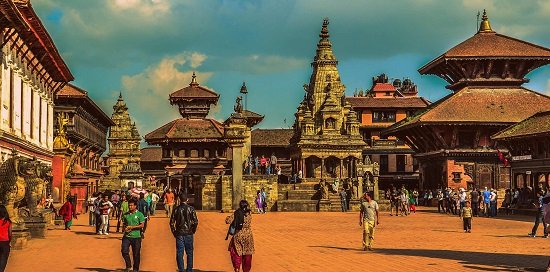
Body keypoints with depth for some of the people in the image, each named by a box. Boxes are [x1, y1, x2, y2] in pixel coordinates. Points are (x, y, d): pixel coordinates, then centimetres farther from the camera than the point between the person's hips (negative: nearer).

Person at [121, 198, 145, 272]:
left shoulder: (139, 214, -2)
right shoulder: (125, 215, 8)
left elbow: (142, 225, -6)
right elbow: (123, 224, 16)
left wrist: (132, 227, -13)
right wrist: (125, 228, -7)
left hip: (136, 237, -3)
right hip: (126, 236, 3)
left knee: (136, 254, 3)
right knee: (124, 251, -10)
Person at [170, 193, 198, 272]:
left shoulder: (176, 209, -2)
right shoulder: (191, 209, -5)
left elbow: (172, 223, -1)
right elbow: (195, 222, -7)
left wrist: (174, 232, 10)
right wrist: (193, 230, 7)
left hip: (179, 234, 0)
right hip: (189, 234, 0)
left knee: (179, 253, 4)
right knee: (189, 253, 11)